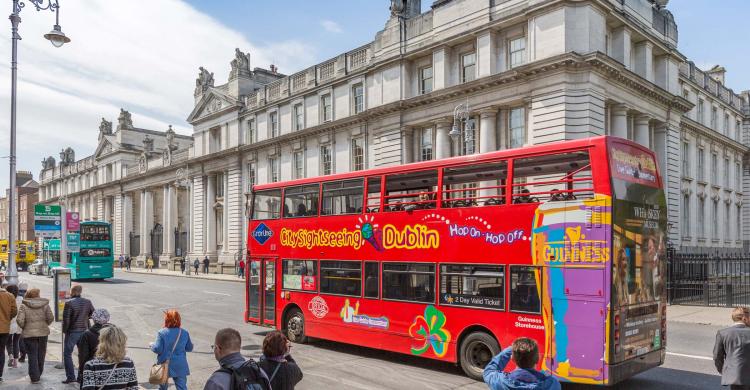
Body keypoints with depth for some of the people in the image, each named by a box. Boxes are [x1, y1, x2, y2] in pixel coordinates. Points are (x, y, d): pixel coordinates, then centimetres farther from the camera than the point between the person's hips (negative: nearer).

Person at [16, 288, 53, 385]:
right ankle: (38, 374, 27)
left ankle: (34, 377, 3)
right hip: (43, 333, 2)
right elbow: (50, 317, -6)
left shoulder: (24, 306, -6)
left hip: (29, 334, -2)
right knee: (41, 354, 16)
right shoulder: (45, 304, 0)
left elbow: (20, 320, -14)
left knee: (32, 356, 4)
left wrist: (24, 327, 4)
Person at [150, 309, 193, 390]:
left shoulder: (162, 333, -14)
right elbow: (189, 348, 4)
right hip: (180, 366, 1)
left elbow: (157, 349, -16)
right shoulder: (184, 333, -4)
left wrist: (152, 345, 5)